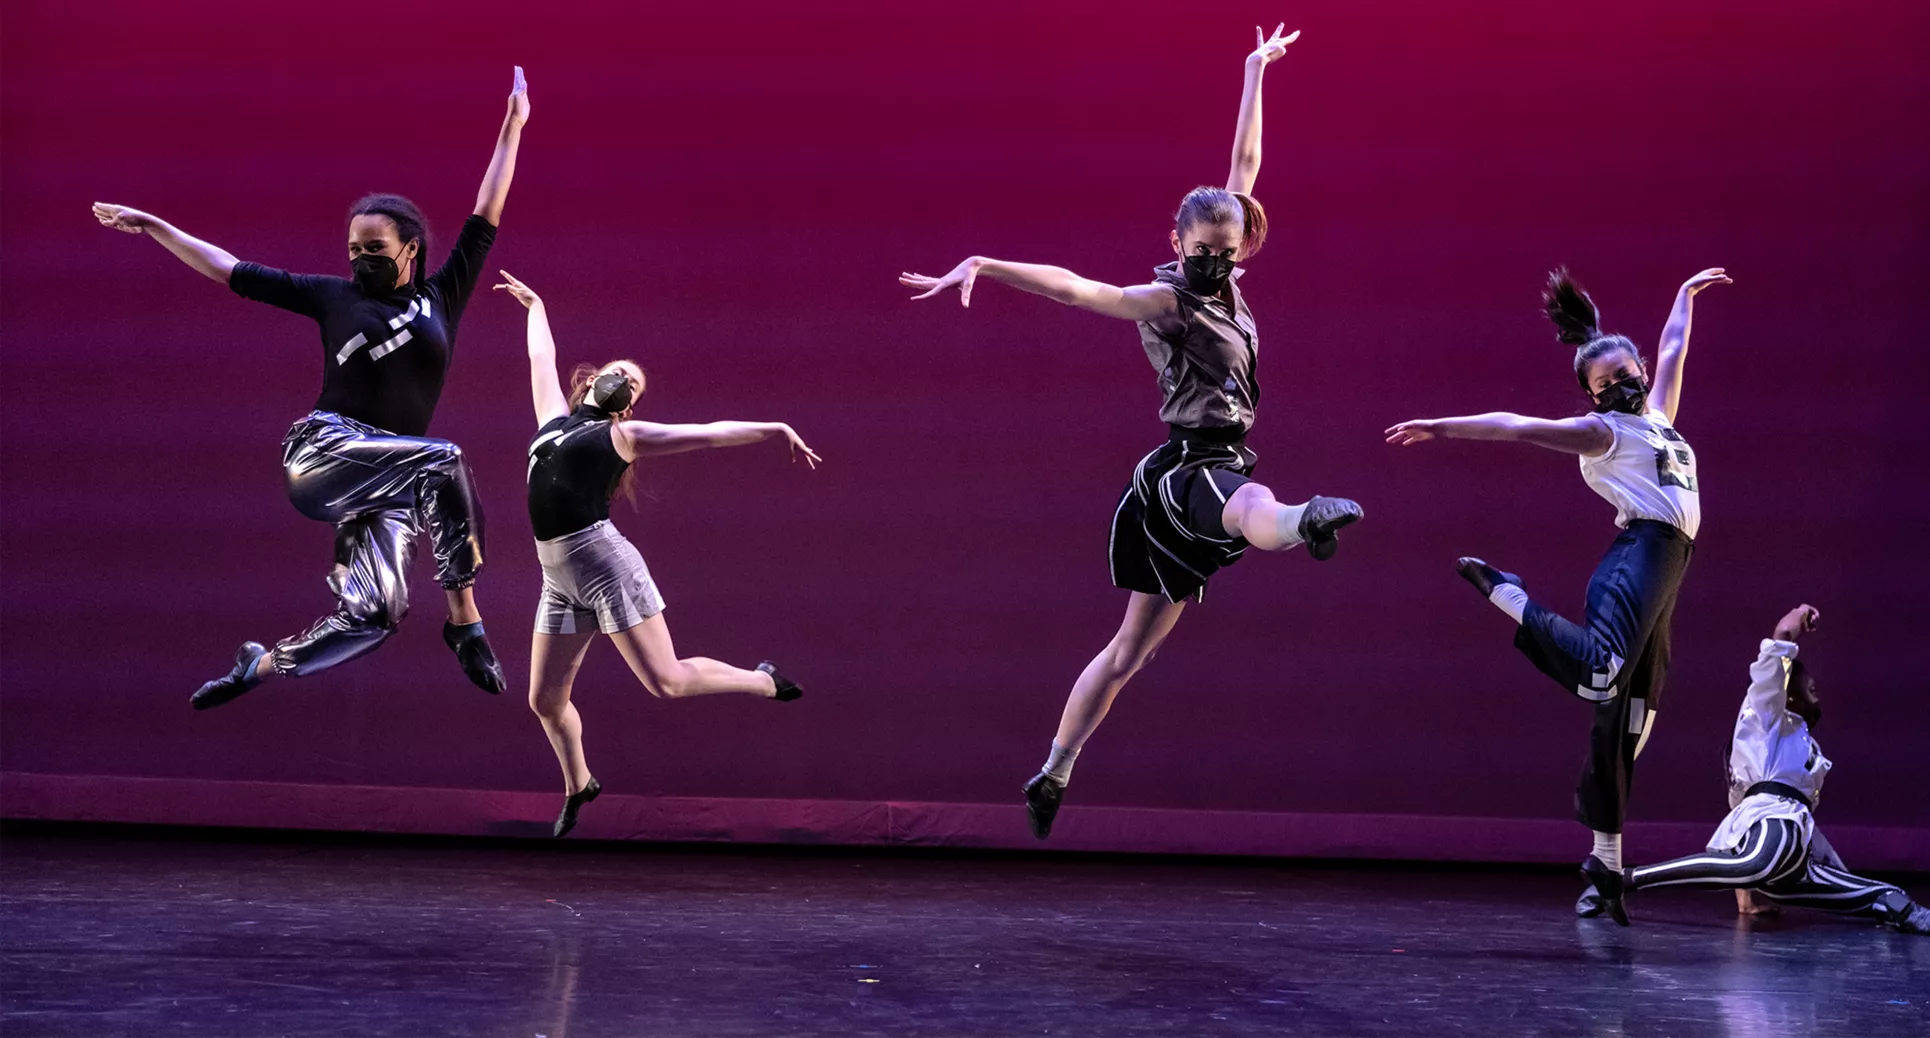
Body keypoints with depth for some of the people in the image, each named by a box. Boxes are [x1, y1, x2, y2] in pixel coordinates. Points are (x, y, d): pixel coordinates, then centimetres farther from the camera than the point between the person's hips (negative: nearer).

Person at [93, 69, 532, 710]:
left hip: (385, 477, 3)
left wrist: (512, 128, 15)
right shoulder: (335, 297, 12)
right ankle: (465, 626, -26)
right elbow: (234, 272, 17)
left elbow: (486, 218, 15)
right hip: (322, 451, -3)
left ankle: (261, 664, 9)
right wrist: (152, 226, 17)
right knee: (443, 462, -32)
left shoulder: (443, 295, 14)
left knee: (373, 614, -15)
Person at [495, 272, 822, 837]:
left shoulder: (623, 436, 5)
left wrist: (776, 428, -1)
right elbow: (541, 356, 36)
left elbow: (710, 433, 3)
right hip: (559, 580, 6)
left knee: (667, 681, -7)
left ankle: (764, 680, 15)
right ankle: (578, 786, 32)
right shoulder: (555, 419, 20)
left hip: (605, 566, -6)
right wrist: (535, 305, 48)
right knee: (545, 699, 8)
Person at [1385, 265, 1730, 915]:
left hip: (1664, 572, 7)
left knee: (1627, 718, 5)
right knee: (1601, 674, -35)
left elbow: (1673, 350, 41)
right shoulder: (1601, 431, 4)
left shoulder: (1655, 418, 26)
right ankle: (1506, 594, -13)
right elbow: (1515, 427, -5)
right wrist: (1441, 428, -12)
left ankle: (1607, 861, 5)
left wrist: (1686, 295, 54)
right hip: (1638, 553, -7)